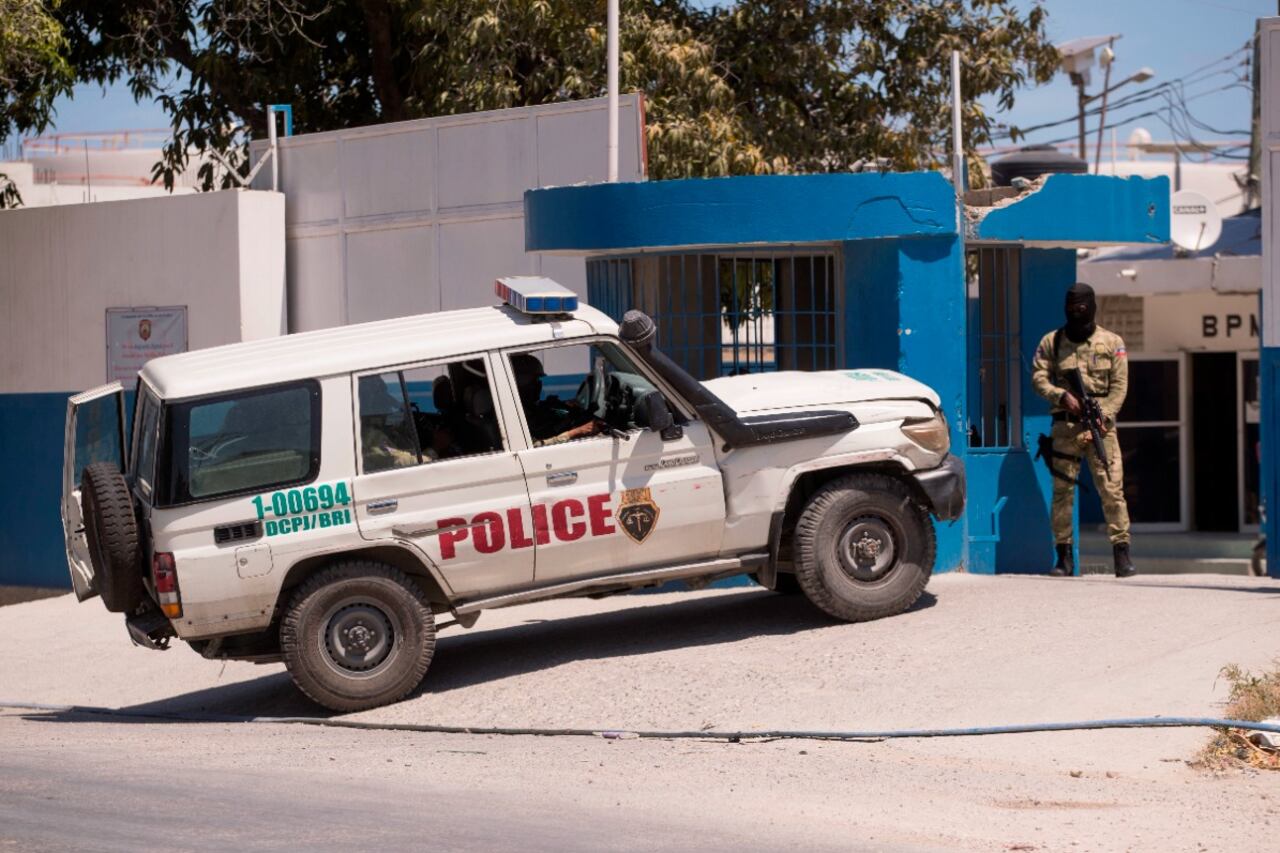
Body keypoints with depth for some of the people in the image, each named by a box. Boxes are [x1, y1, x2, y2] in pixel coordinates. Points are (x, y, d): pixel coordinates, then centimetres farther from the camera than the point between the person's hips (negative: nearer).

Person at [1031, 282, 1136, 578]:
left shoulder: (1112, 343, 6)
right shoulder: (1052, 342, 9)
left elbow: (1119, 385, 1)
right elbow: (1038, 377, 2)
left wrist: (1104, 416, -11)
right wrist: (1062, 396, -15)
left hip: (1101, 425, -1)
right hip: (1065, 426, 1)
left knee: (1112, 489, -8)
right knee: (1062, 490, 2)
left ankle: (1122, 555, -7)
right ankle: (1064, 557, 8)